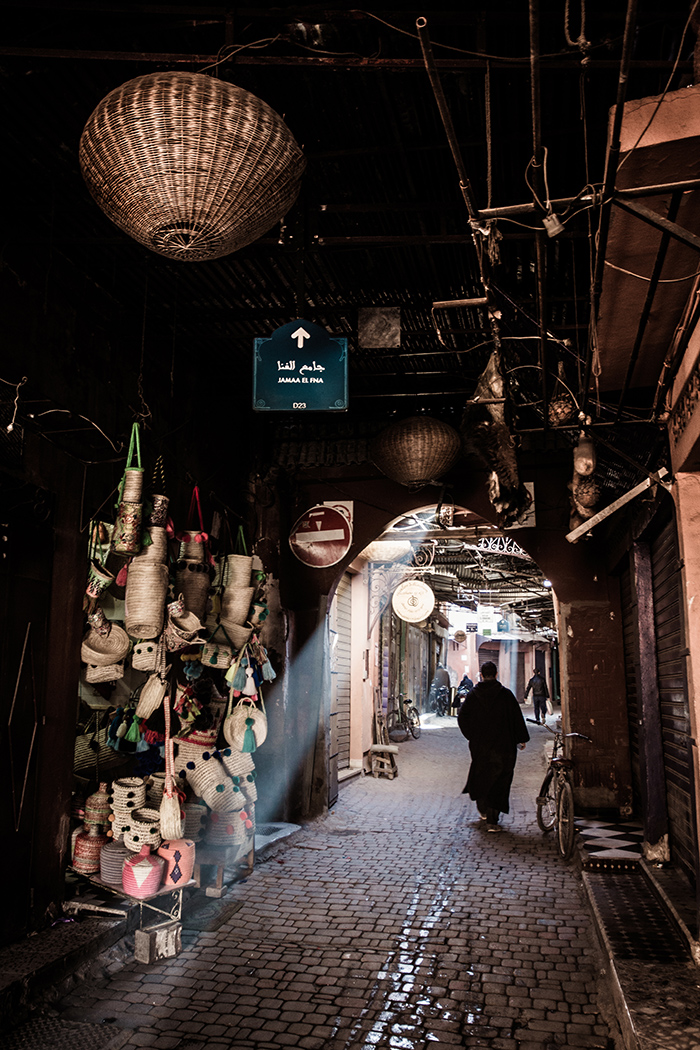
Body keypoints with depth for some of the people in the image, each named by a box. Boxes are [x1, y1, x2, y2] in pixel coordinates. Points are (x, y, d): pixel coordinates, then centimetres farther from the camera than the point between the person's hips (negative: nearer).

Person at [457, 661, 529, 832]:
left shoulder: (473, 695, -2)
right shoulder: (505, 694, -7)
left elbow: (462, 717, 0)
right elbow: (517, 717, -4)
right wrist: (522, 739, 6)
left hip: (479, 746, 2)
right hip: (502, 746, -2)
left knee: (480, 777, 22)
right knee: (498, 781, 2)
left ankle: (483, 810, 35)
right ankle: (492, 821, -2)